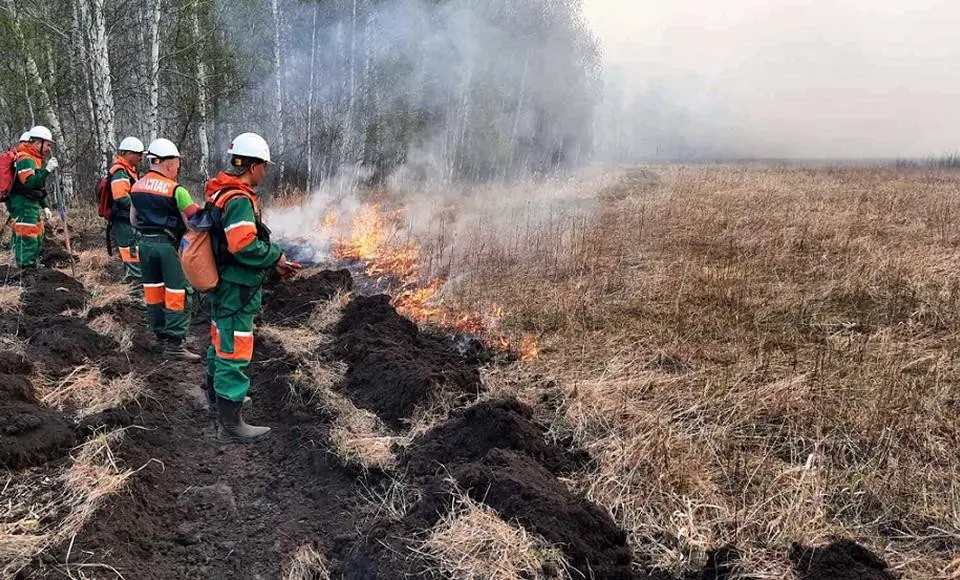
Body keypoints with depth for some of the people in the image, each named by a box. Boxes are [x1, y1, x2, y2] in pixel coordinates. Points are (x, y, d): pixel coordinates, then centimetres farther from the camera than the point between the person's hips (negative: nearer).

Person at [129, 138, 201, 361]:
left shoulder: (136, 186, 8)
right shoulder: (176, 190, -13)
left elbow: (133, 220, 16)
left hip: (145, 243, 7)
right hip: (169, 244, -7)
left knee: (153, 290, 16)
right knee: (177, 294, -2)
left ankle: (161, 334, 27)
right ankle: (174, 344, -4)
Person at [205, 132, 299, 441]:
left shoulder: (222, 193, 10)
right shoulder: (239, 200, -22)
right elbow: (245, 247, -30)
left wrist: (274, 264, 10)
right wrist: (276, 257, -13)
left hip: (222, 285, 11)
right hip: (236, 289, -11)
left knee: (221, 340, 26)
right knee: (234, 351, -4)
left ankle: (217, 391, 46)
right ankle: (230, 423, 3)